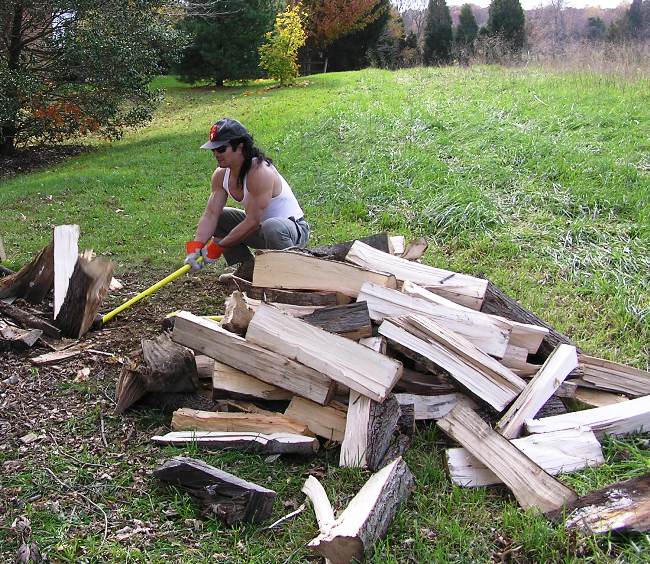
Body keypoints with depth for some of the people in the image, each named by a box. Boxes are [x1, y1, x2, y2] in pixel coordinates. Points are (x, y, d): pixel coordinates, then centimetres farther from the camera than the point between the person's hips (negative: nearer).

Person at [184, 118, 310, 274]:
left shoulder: (260, 172, -29)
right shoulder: (221, 175, -4)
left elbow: (253, 222, -30)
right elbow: (210, 214, -8)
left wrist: (218, 247, -25)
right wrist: (195, 247, -24)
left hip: (294, 228, -8)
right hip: (260, 227, 8)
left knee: (272, 227, -40)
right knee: (218, 218, -2)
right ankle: (247, 269, 7)